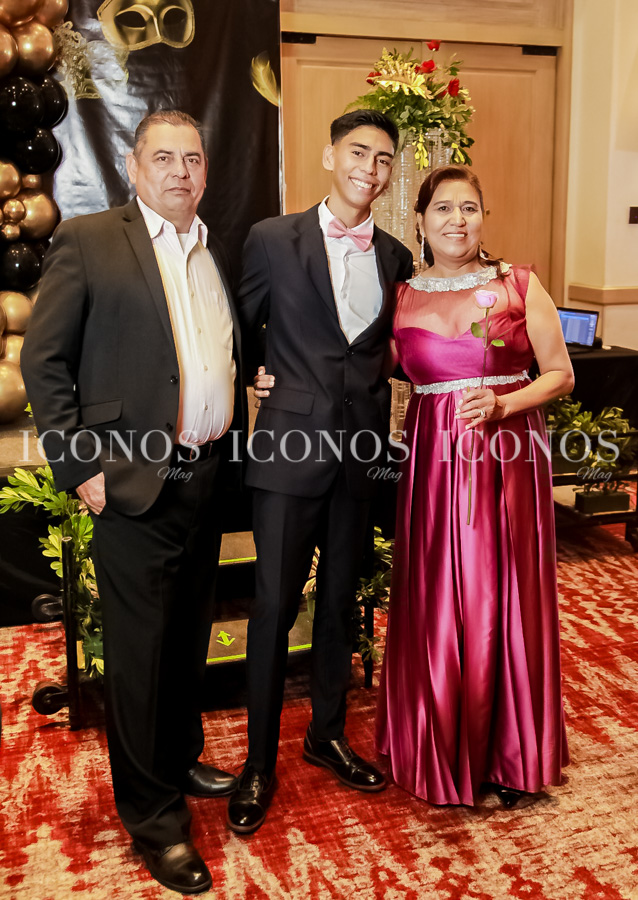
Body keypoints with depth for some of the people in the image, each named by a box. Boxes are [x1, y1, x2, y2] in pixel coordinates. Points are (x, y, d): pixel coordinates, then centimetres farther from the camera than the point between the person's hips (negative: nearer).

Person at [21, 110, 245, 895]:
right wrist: (80, 466, -11)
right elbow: (43, 361, -6)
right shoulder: (87, 242, -4)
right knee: (138, 650, 3)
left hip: (207, 478, 6)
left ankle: (180, 759, 39)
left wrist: (232, 437, 6)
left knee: (190, 635, 18)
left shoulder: (219, 253, 12)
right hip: (135, 483, -5)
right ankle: (152, 817, 17)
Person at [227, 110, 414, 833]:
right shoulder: (273, 238, -1)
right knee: (274, 606, -1)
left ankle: (327, 735, 32)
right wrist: (249, 377, -2)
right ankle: (260, 761, 15)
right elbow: (236, 324, 8)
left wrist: (373, 409, 12)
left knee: (340, 601, 14)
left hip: (361, 449, 4)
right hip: (291, 446, -3)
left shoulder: (395, 257, 10)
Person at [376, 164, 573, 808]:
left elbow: (561, 374, 2)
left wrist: (502, 403, -15)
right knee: (435, 604, 5)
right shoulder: (401, 297, 7)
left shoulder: (520, 285, 2)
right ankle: (441, 749, 26)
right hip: (433, 460, 1)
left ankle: (510, 752, 26)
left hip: (508, 455, -1)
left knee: (504, 600, 6)